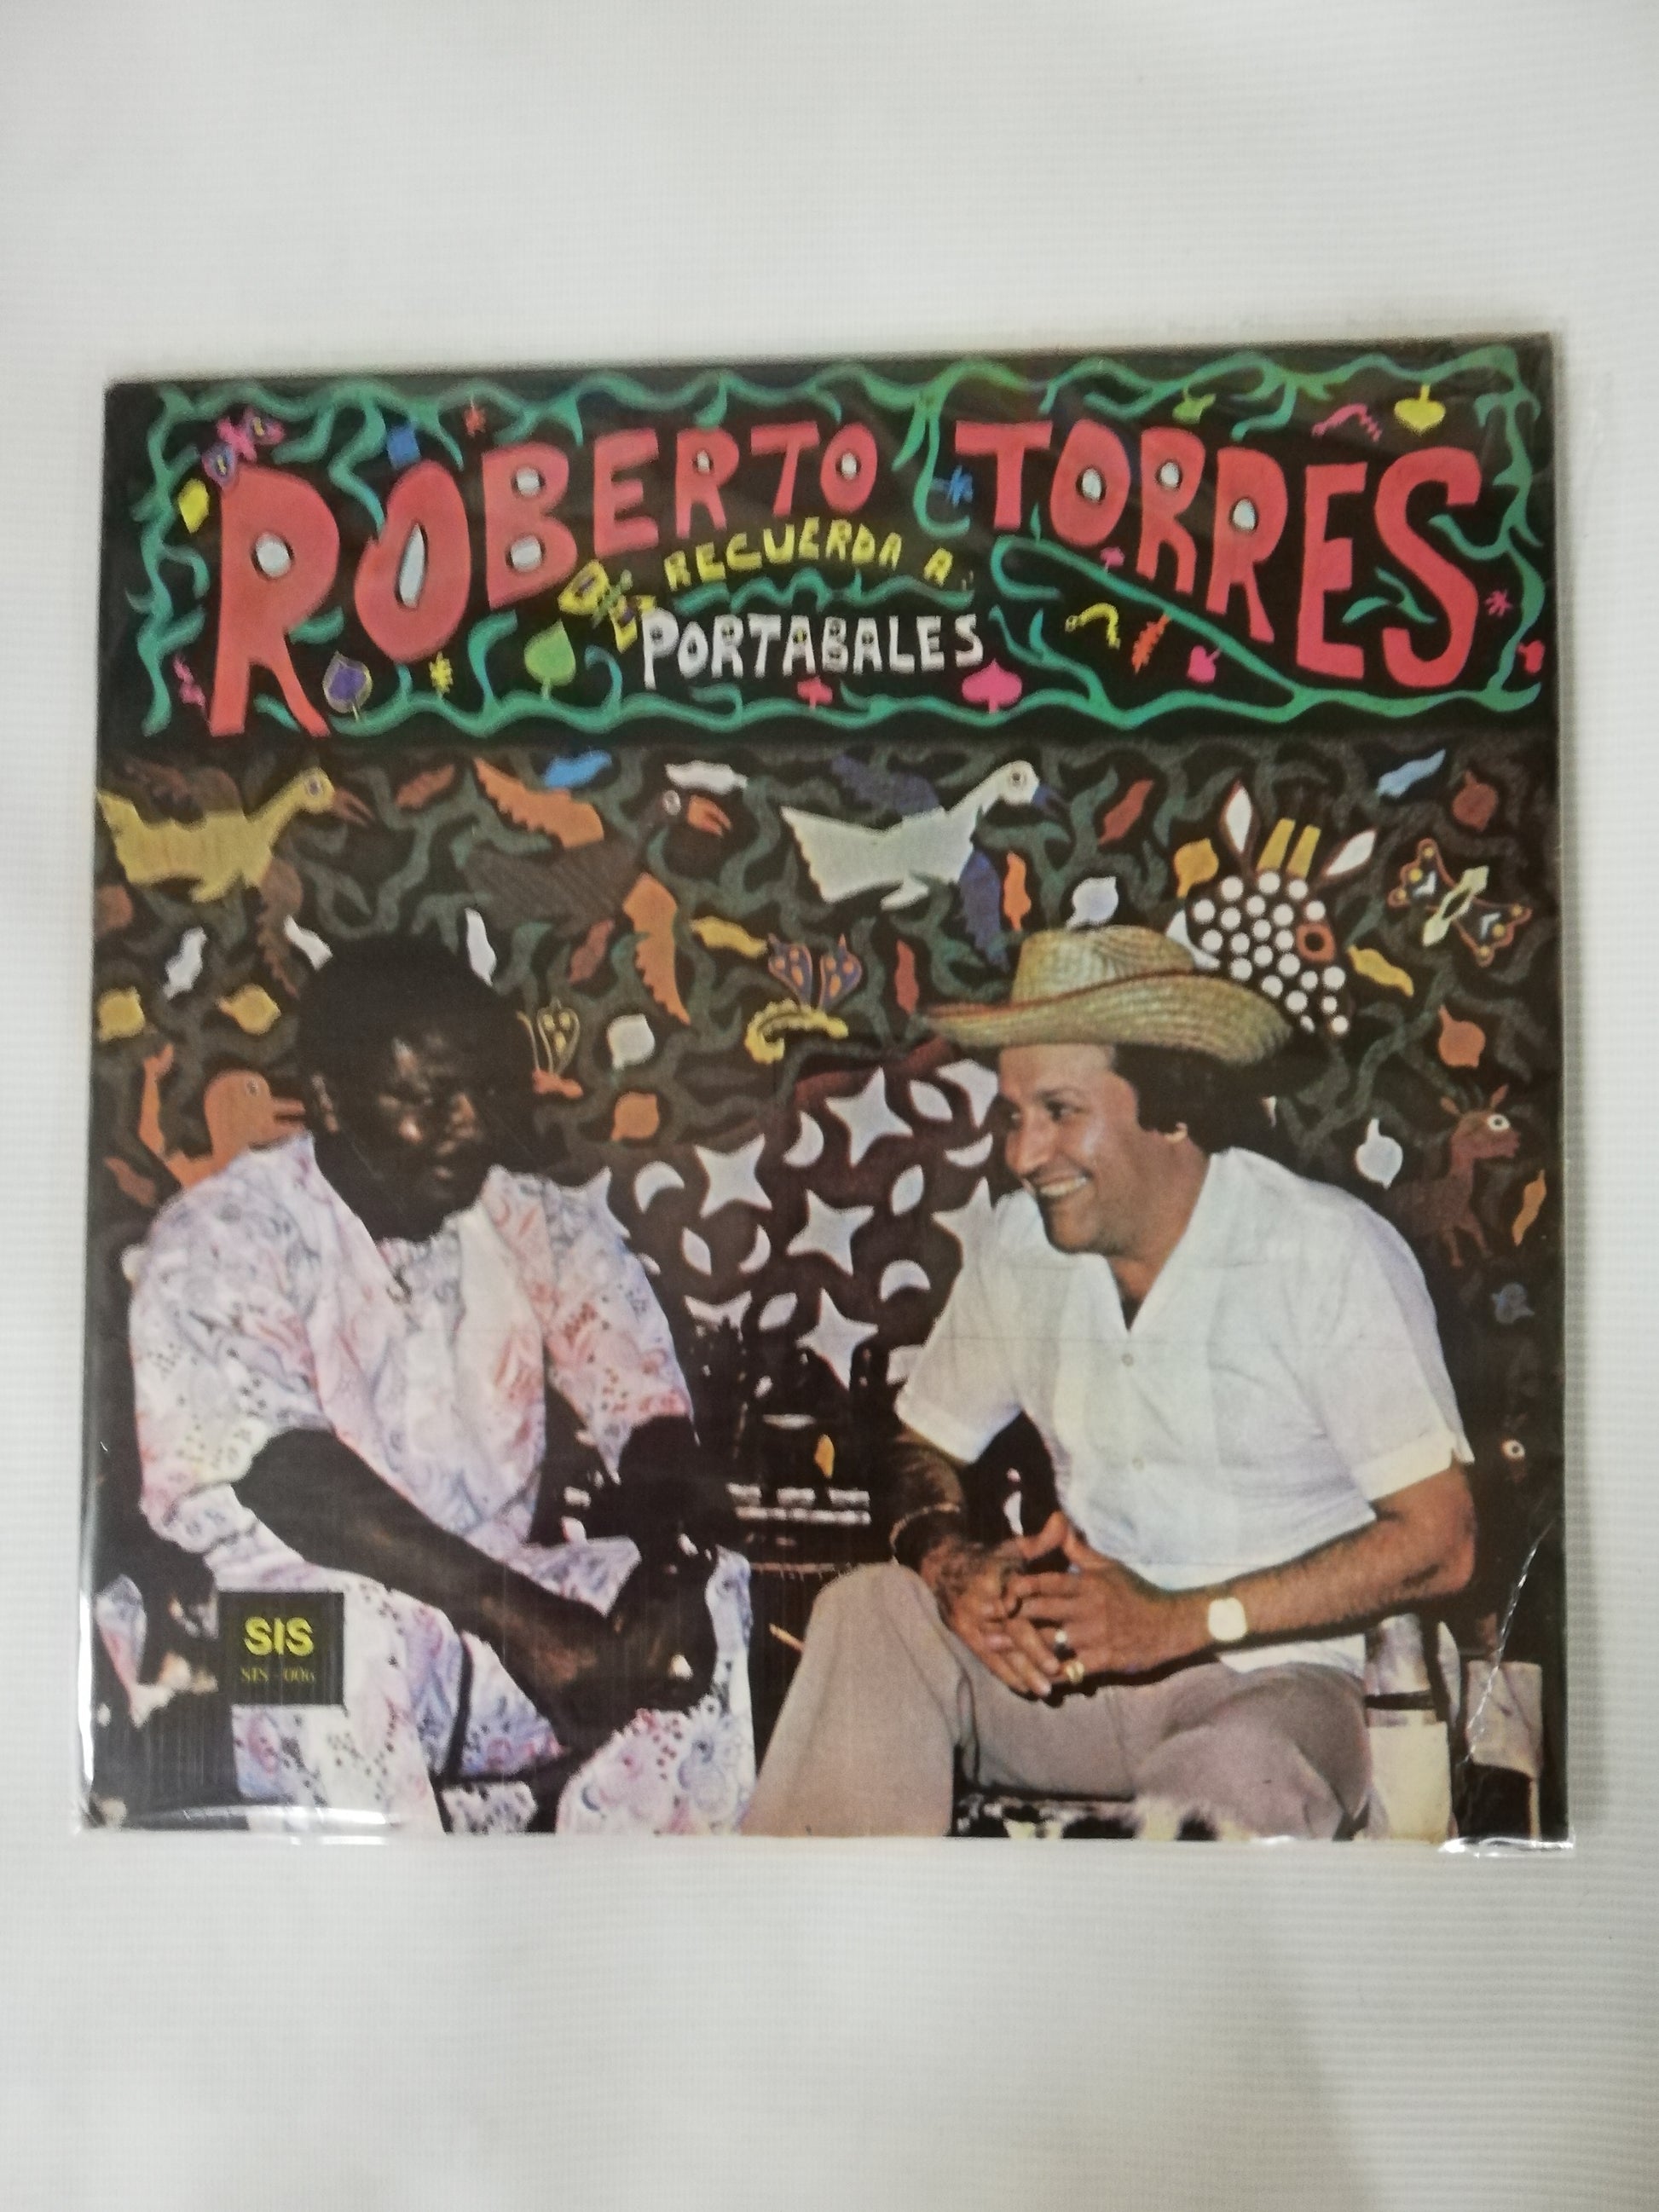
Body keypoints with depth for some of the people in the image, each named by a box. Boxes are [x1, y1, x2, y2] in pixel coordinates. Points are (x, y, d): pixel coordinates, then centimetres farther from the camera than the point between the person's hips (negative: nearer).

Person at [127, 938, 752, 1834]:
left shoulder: (543, 1227, 4)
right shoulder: (221, 1237, -9)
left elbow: (651, 1423, 1)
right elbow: (285, 1478, -22)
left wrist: (669, 1567, -21)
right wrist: (513, 1610, -32)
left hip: (497, 1617, 5)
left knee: (712, 1587, -16)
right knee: (347, 1629, -35)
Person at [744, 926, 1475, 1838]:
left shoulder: (1330, 1255, -12)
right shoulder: (1021, 1241, 2)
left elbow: (1439, 1540, -13)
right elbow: (926, 1446, 12)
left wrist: (1182, 1621, -20)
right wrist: (950, 1563, -12)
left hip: (1271, 1679, -4)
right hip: (1075, 1661, 5)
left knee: (1233, 1777, -38)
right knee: (868, 1612, -22)